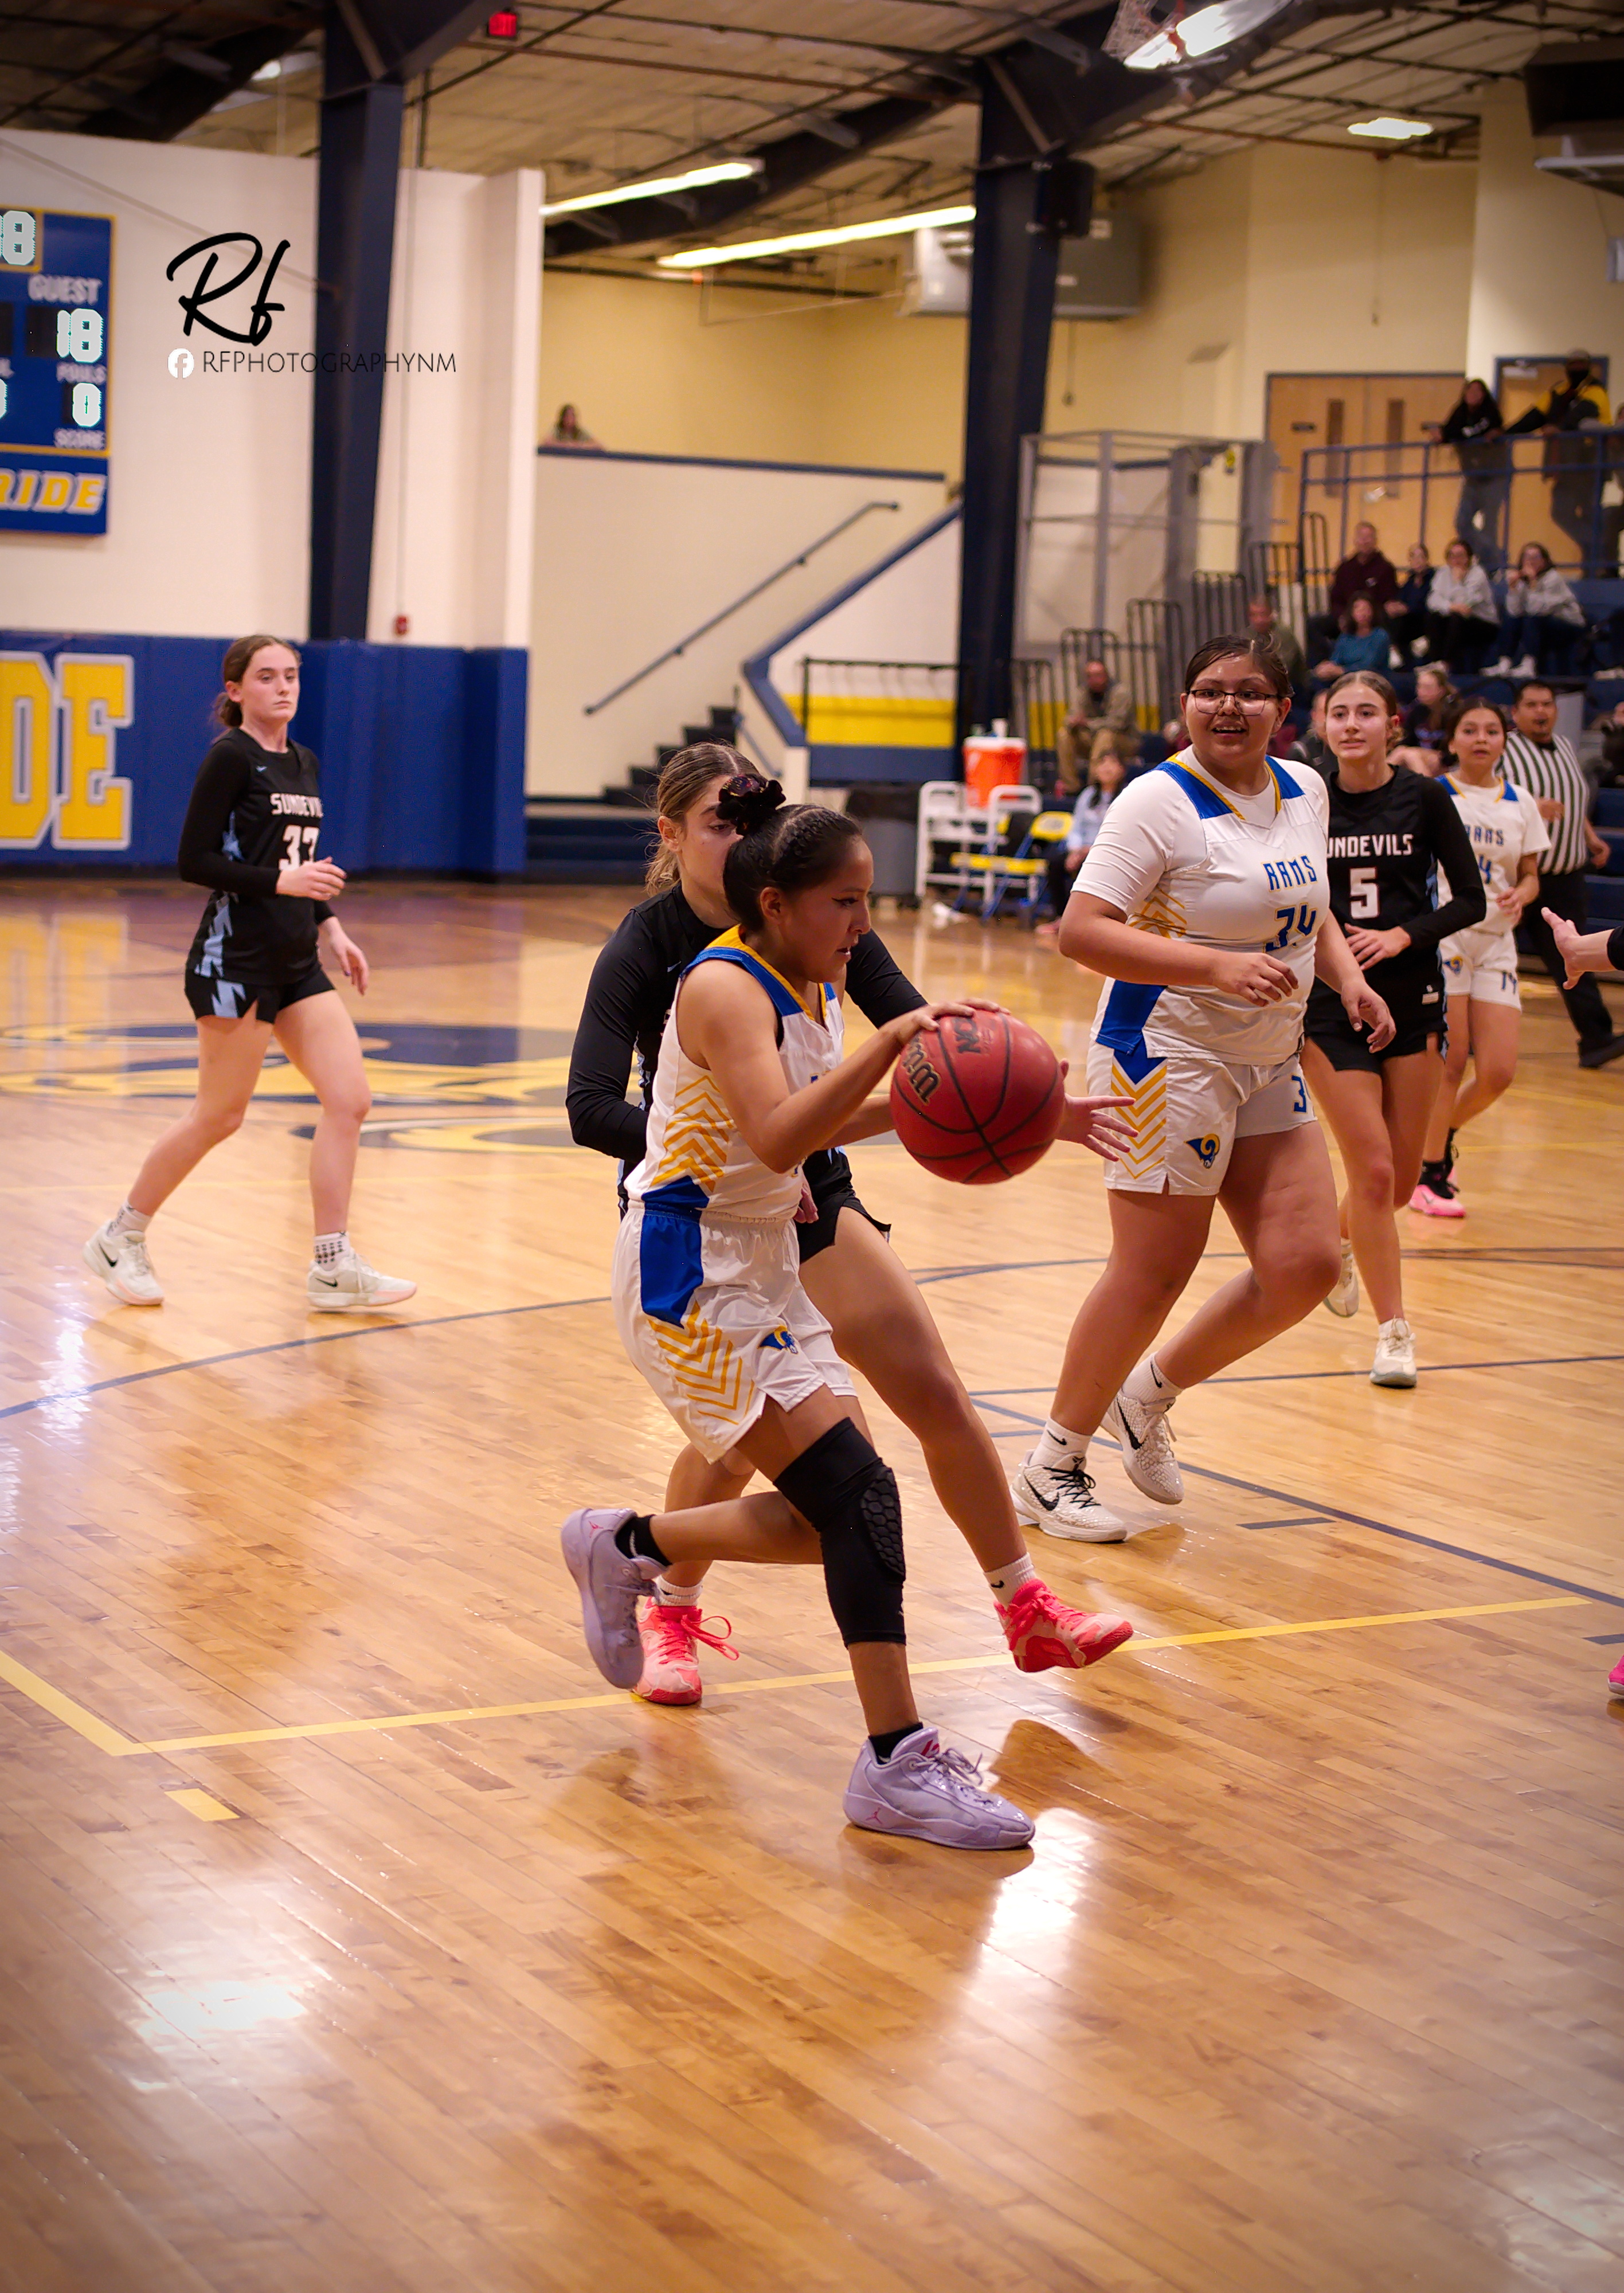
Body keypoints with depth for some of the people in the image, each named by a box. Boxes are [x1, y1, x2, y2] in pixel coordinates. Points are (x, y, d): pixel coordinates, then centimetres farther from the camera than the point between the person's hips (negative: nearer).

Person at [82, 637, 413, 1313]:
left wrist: (329, 928, 13)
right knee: (219, 1114, 0)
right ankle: (121, 1238, 19)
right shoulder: (231, 757, -10)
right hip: (236, 958, -8)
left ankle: (333, 1269, 1)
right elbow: (194, 861, -14)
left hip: (297, 962, 8)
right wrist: (280, 881, -21)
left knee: (349, 1099, -3)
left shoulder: (303, 763, 14)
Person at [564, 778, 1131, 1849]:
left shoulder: (815, 987, 9)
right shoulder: (726, 988, -17)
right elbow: (777, 1137, -32)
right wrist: (888, 1044, -39)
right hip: (690, 1278, -9)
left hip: (764, 1269, 9)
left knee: (833, 1520, 7)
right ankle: (897, 1765, -16)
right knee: (859, 1492, -17)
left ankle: (623, 1547, 28)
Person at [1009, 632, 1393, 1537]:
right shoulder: (1162, 800, -16)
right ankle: (1052, 1469, 14)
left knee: (1306, 1266, 0)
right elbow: (1082, 930, -21)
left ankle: (1151, 1394, 23)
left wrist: (1350, 979, 3)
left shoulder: (1305, 793, 7)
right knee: (1154, 1271, -3)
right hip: (1170, 1055, -7)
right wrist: (1218, 967, -30)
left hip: (1271, 1064, 7)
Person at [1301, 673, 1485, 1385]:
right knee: (1373, 1171, -9)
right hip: (1330, 1006, -1)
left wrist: (1403, 936, -16)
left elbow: (1471, 901, -1)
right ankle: (1393, 1332, 2)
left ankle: (1337, 1237, 41)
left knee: (1401, 1179, 7)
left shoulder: (1424, 799, -3)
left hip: (1411, 999, 1)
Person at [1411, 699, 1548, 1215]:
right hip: (1442, 936, -4)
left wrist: (1520, 895, -7)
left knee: (1498, 1073, -4)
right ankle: (1429, 1175, 10)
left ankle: (1441, 1134, 26)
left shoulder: (1520, 803, 9)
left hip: (1496, 944, 4)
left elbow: (1530, 876, 15)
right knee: (1449, 1062, -6)